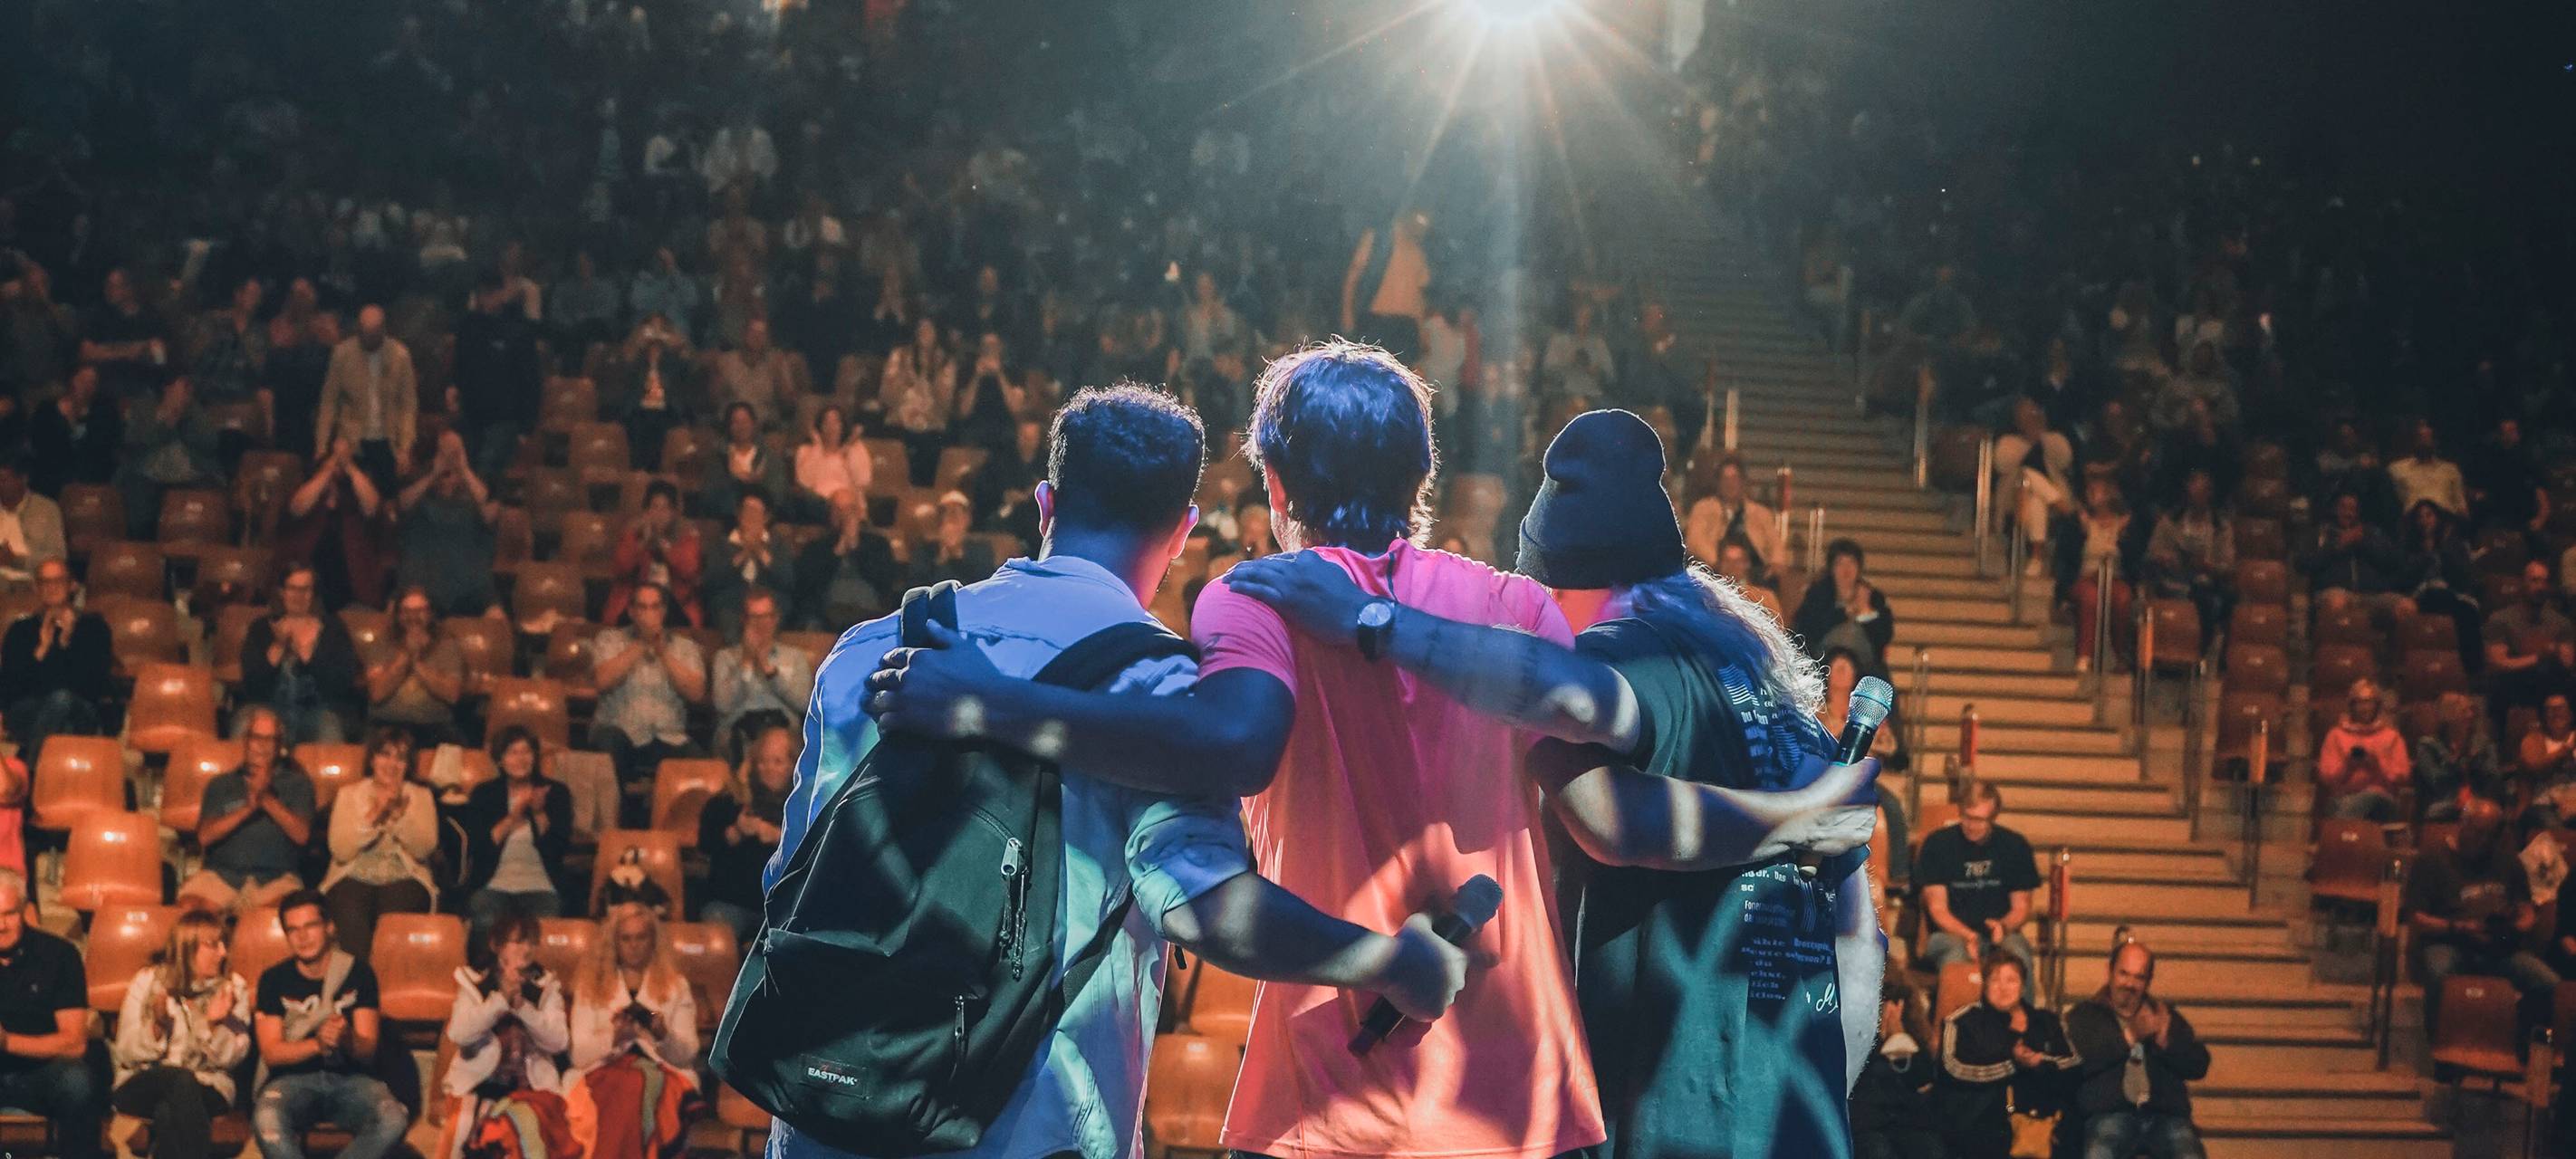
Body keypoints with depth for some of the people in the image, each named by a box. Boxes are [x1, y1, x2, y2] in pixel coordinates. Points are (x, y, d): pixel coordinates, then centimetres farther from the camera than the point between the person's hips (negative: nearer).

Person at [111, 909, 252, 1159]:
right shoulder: (148, 981, 5)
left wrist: (216, 1025, -17)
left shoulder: (234, 988, 8)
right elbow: (126, 1054, 1)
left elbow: (231, 1059, 1)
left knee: (168, 1114, -36)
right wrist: (157, 1026, -17)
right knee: (181, 1079, -37)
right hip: (145, 1085, 0)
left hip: (207, 1089, 0)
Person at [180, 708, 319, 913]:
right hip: (222, 873, 1)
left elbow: (302, 834, 1)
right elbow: (205, 836, 5)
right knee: (190, 904, -32)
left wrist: (267, 799, -10)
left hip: (276, 877, -1)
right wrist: (247, 808, -6)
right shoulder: (221, 786, 21)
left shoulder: (297, 784, 17)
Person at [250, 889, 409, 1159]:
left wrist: (346, 1039, -24)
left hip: (349, 1079, 1)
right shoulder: (275, 980, 4)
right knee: (266, 1122, -37)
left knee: (393, 1120, -31)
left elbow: (368, 1049, 1)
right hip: (293, 1079, -1)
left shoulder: (358, 973, 5)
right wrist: (318, 1043, -22)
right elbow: (270, 1052, -4)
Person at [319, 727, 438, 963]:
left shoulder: (420, 796, 17)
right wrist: (373, 815, -7)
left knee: (397, 909, -37)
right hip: (354, 878, 0)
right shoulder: (349, 794, 17)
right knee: (353, 916, -36)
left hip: (404, 880, 0)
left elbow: (424, 848, 1)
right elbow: (340, 850, 2)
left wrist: (399, 812, -10)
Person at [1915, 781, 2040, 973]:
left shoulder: (2016, 846, 6)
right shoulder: (1937, 844, 0)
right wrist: (1967, 936, -21)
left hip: (2001, 934, 2)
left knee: (2017, 952, -33)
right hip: (1951, 934, -2)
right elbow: (1937, 908, -2)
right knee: (1955, 954, -37)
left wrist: (2003, 926, -14)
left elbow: (2021, 908, 10)